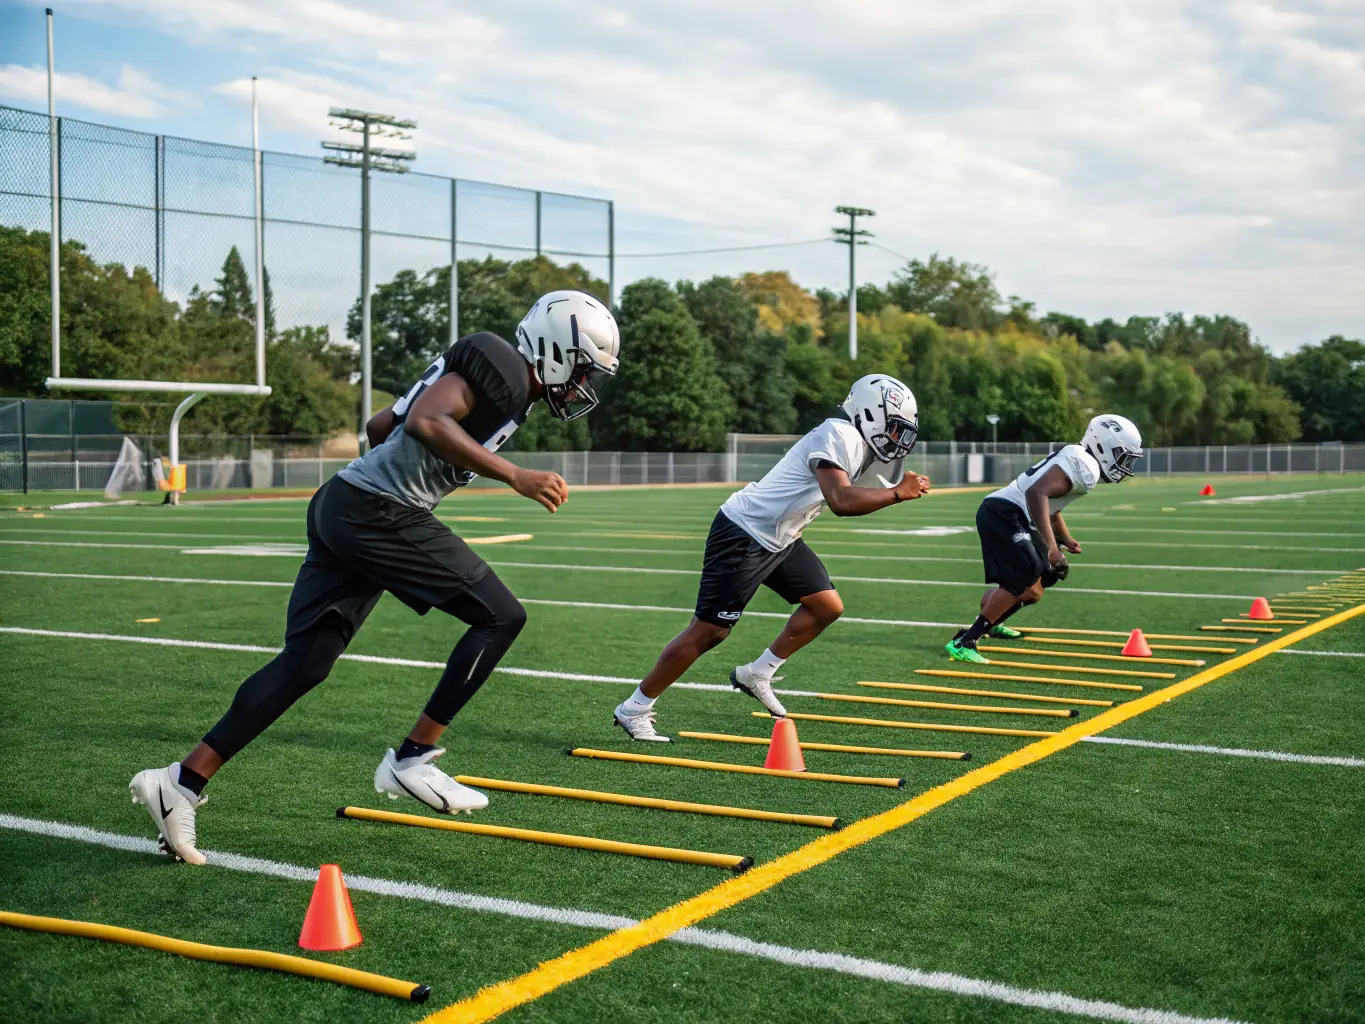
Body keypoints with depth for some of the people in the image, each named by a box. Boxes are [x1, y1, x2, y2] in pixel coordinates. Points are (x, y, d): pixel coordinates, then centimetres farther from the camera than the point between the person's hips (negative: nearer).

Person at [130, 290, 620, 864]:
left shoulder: (489, 375, 22)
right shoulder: (501, 369, -7)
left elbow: (378, 426, 28)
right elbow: (426, 422, -23)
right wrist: (514, 476, -23)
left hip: (340, 512, 10)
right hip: (377, 513, -10)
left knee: (303, 664, 9)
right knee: (500, 616, -2)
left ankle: (182, 783, 9)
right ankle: (412, 760, 2)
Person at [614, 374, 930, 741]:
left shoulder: (858, 441, 8)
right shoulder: (839, 436, -21)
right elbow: (841, 501, -34)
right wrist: (898, 493, -26)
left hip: (778, 538, 10)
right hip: (743, 534, -10)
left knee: (827, 606, 8)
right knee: (709, 631, -5)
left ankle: (756, 675, 20)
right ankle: (633, 709, 6)